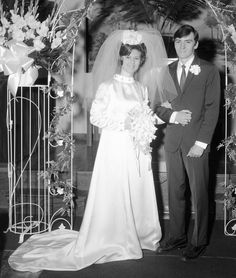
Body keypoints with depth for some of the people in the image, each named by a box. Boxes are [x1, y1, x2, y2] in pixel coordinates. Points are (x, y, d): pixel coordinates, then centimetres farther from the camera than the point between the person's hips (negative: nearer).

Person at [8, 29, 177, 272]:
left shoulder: (142, 89, 11)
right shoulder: (108, 86, -4)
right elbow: (96, 117, -7)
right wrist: (123, 121, -16)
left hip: (137, 150, 5)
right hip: (115, 148, -5)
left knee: (138, 192, 8)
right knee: (114, 194, -1)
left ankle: (139, 236, 21)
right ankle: (114, 242, 10)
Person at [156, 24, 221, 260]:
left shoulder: (209, 72, -2)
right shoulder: (167, 71, 11)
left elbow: (212, 110, -6)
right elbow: (158, 105, 12)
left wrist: (201, 143, -13)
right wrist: (173, 115, -9)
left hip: (196, 141, -4)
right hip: (172, 139, 4)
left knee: (199, 193, 2)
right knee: (175, 191, 11)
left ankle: (198, 241, 14)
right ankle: (176, 236, 23)